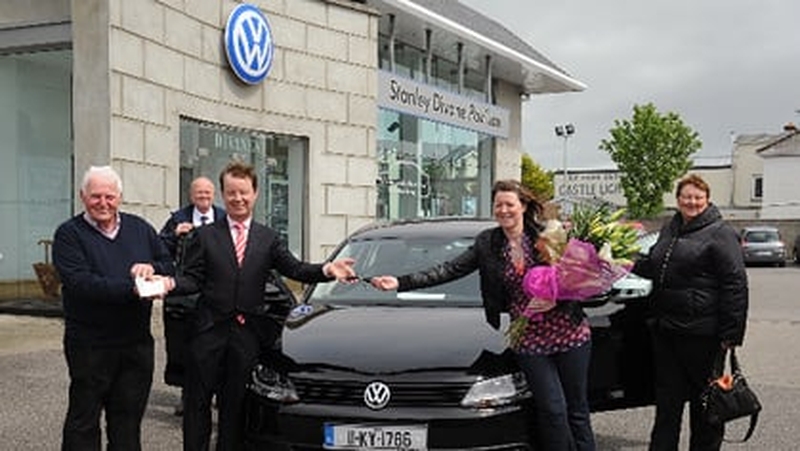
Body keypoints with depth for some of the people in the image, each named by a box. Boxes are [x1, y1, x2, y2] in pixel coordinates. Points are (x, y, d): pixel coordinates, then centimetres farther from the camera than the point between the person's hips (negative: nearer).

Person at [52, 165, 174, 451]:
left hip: (137, 342, 4)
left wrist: (151, 268, -14)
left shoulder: (140, 228, 9)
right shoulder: (69, 234, -5)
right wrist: (131, 287, -27)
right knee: (83, 420, 6)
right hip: (90, 344, -4)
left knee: (128, 419, 14)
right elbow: (80, 283, -19)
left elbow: (170, 267, 10)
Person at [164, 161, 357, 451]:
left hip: (247, 333, 1)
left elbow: (294, 269, -2)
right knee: (197, 402, 6)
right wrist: (171, 283, -21)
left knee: (235, 404, 10)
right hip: (209, 330, -1)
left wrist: (326, 270, -20)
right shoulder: (205, 236, 6)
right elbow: (193, 279, 1)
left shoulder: (269, 239, 10)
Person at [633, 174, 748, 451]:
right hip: (666, 329, 7)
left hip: (702, 332, -6)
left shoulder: (720, 234, -8)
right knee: (667, 398, 12)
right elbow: (654, 266, 29)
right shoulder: (669, 230, 14)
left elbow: (735, 285, -12)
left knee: (704, 400, 8)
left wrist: (731, 333, -16)